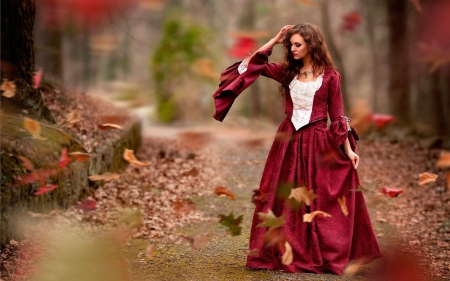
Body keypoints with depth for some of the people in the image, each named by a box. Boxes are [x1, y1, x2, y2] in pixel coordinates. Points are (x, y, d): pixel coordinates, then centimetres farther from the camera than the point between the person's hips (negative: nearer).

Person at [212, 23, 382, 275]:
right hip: (289, 141, 4)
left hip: (318, 143, -4)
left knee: (319, 202, 0)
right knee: (285, 200, 5)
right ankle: (286, 254, 13)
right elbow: (252, 64, 8)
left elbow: (338, 115, -2)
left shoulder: (330, 75, -3)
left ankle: (326, 257, 10)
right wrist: (276, 40, 4)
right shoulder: (287, 71, 7)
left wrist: (348, 149, -6)